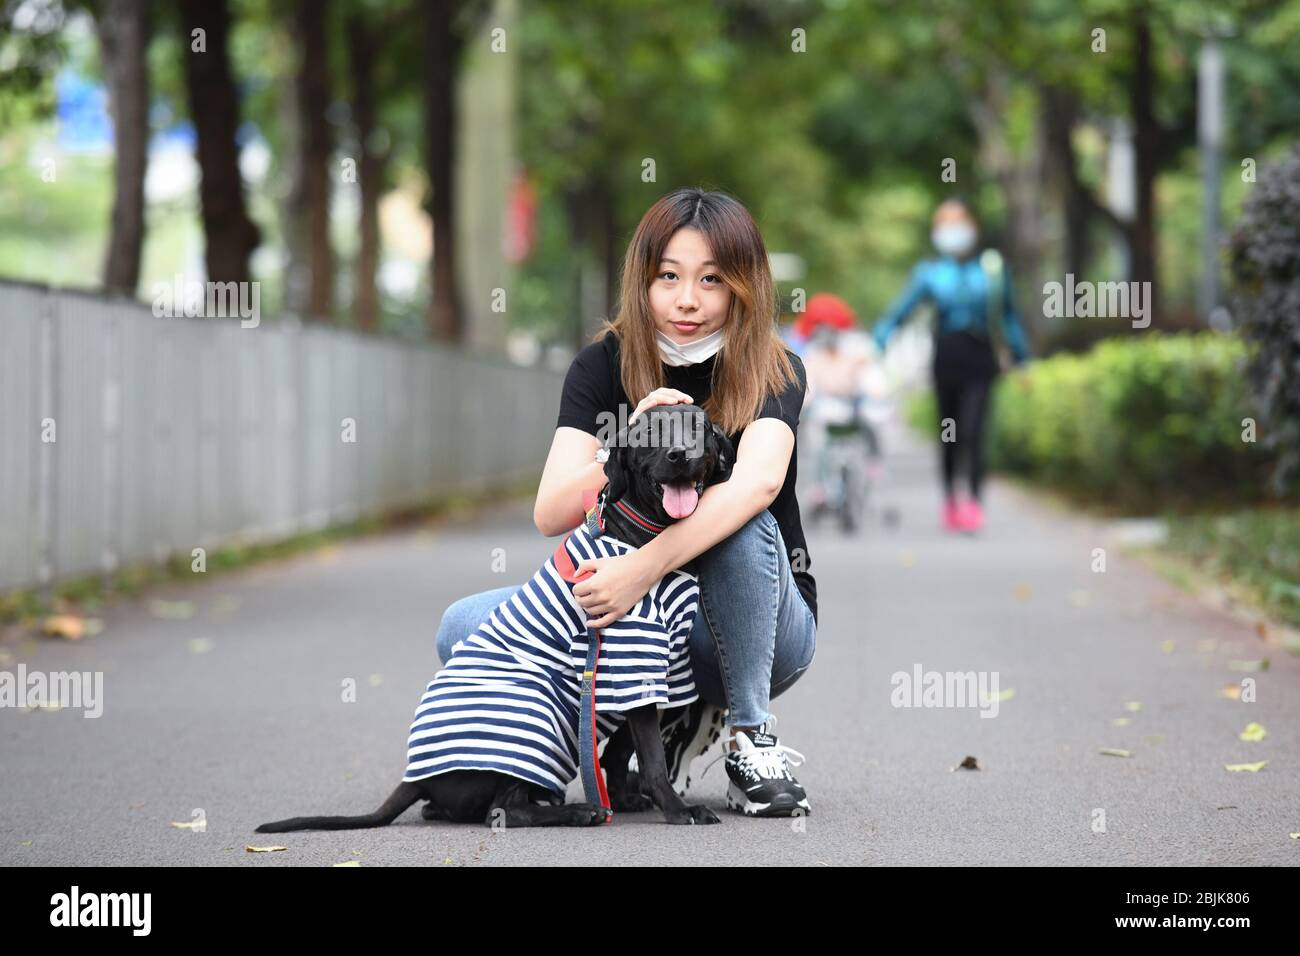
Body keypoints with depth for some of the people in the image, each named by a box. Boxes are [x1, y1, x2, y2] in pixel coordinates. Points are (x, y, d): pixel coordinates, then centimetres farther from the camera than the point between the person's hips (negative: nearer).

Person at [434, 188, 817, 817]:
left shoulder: (774, 373, -12)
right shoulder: (605, 365, -5)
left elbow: (757, 482, -34)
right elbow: (551, 514, -16)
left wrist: (645, 566, -48)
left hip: (759, 628, -3)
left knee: (741, 525, -35)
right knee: (462, 629, -19)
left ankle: (752, 739, -20)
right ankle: (672, 721, -6)